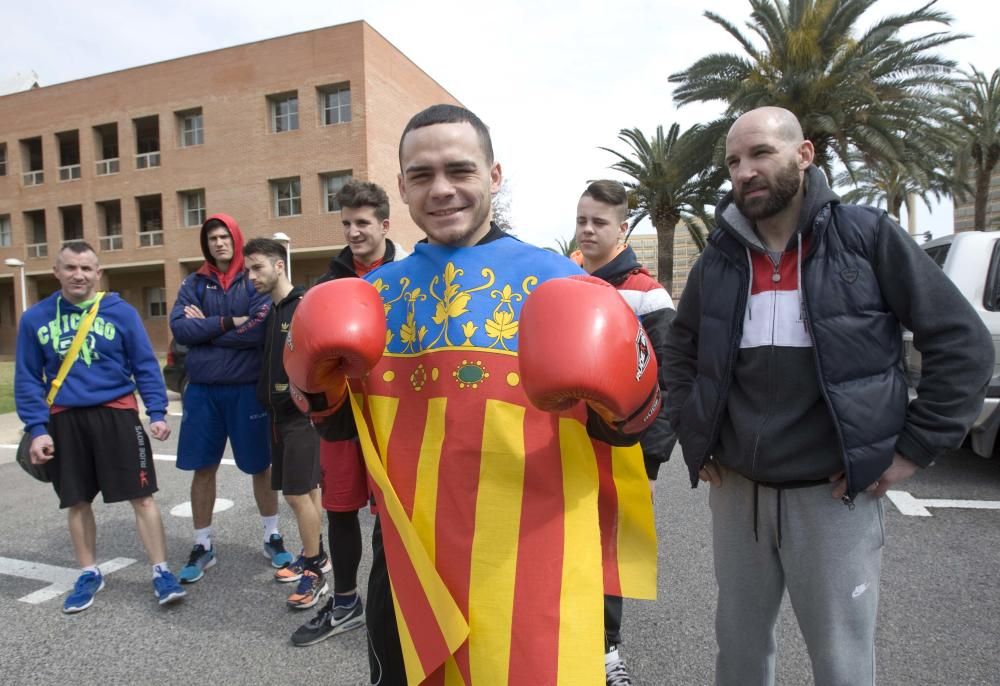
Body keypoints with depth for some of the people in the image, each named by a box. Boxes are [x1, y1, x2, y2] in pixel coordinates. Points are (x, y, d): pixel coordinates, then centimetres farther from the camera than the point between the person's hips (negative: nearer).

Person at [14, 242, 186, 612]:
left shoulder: (121, 312, -4)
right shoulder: (35, 318, 2)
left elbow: (145, 366, -1)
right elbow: (27, 379, 5)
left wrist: (157, 412, -8)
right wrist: (37, 428, -2)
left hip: (116, 414, -2)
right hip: (64, 420, 3)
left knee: (142, 496, -2)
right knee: (77, 502, 14)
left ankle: (161, 572, 10)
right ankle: (89, 574, 32)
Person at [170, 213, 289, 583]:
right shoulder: (193, 283, 7)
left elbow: (260, 330, -16)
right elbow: (179, 328, -7)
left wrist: (205, 327, -9)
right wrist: (229, 323, -15)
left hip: (247, 388, -2)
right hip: (202, 389, 3)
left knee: (261, 465, 9)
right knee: (203, 468, 10)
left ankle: (272, 537, 26)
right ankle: (202, 546, 26)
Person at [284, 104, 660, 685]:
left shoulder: (556, 282, -7)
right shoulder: (373, 295, 3)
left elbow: (620, 428, -4)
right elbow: (344, 426, 11)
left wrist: (625, 396, -25)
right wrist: (319, 387, -9)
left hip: (528, 571, -3)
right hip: (407, 567, 4)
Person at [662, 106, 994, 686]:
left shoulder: (868, 236, -7)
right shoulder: (719, 258, 3)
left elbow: (964, 343, -4)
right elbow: (681, 350, 16)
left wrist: (914, 448, -7)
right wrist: (693, 438, 9)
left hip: (835, 491, -3)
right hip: (736, 488, 4)